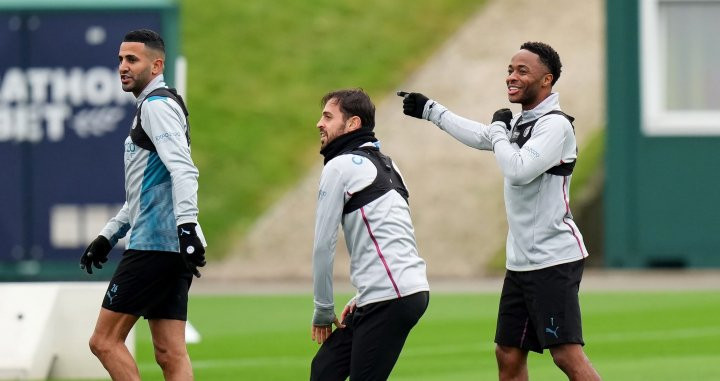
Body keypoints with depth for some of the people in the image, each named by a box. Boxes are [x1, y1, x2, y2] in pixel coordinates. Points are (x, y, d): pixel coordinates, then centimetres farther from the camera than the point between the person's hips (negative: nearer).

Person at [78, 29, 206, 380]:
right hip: (172, 248, 10)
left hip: (154, 244, -10)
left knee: (104, 341, -6)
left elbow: (183, 170, -22)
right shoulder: (149, 108, 24)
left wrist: (187, 226, -33)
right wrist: (108, 236, 32)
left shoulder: (157, 105, -8)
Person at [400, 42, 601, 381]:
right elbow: (479, 136, 34)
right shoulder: (520, 123, 14)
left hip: (553, 261, -9)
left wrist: (500, 129, -9)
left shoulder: (555, 125, -13)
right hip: (520, 262, 9)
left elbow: (518, 170, -25)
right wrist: (428, 109, 41)